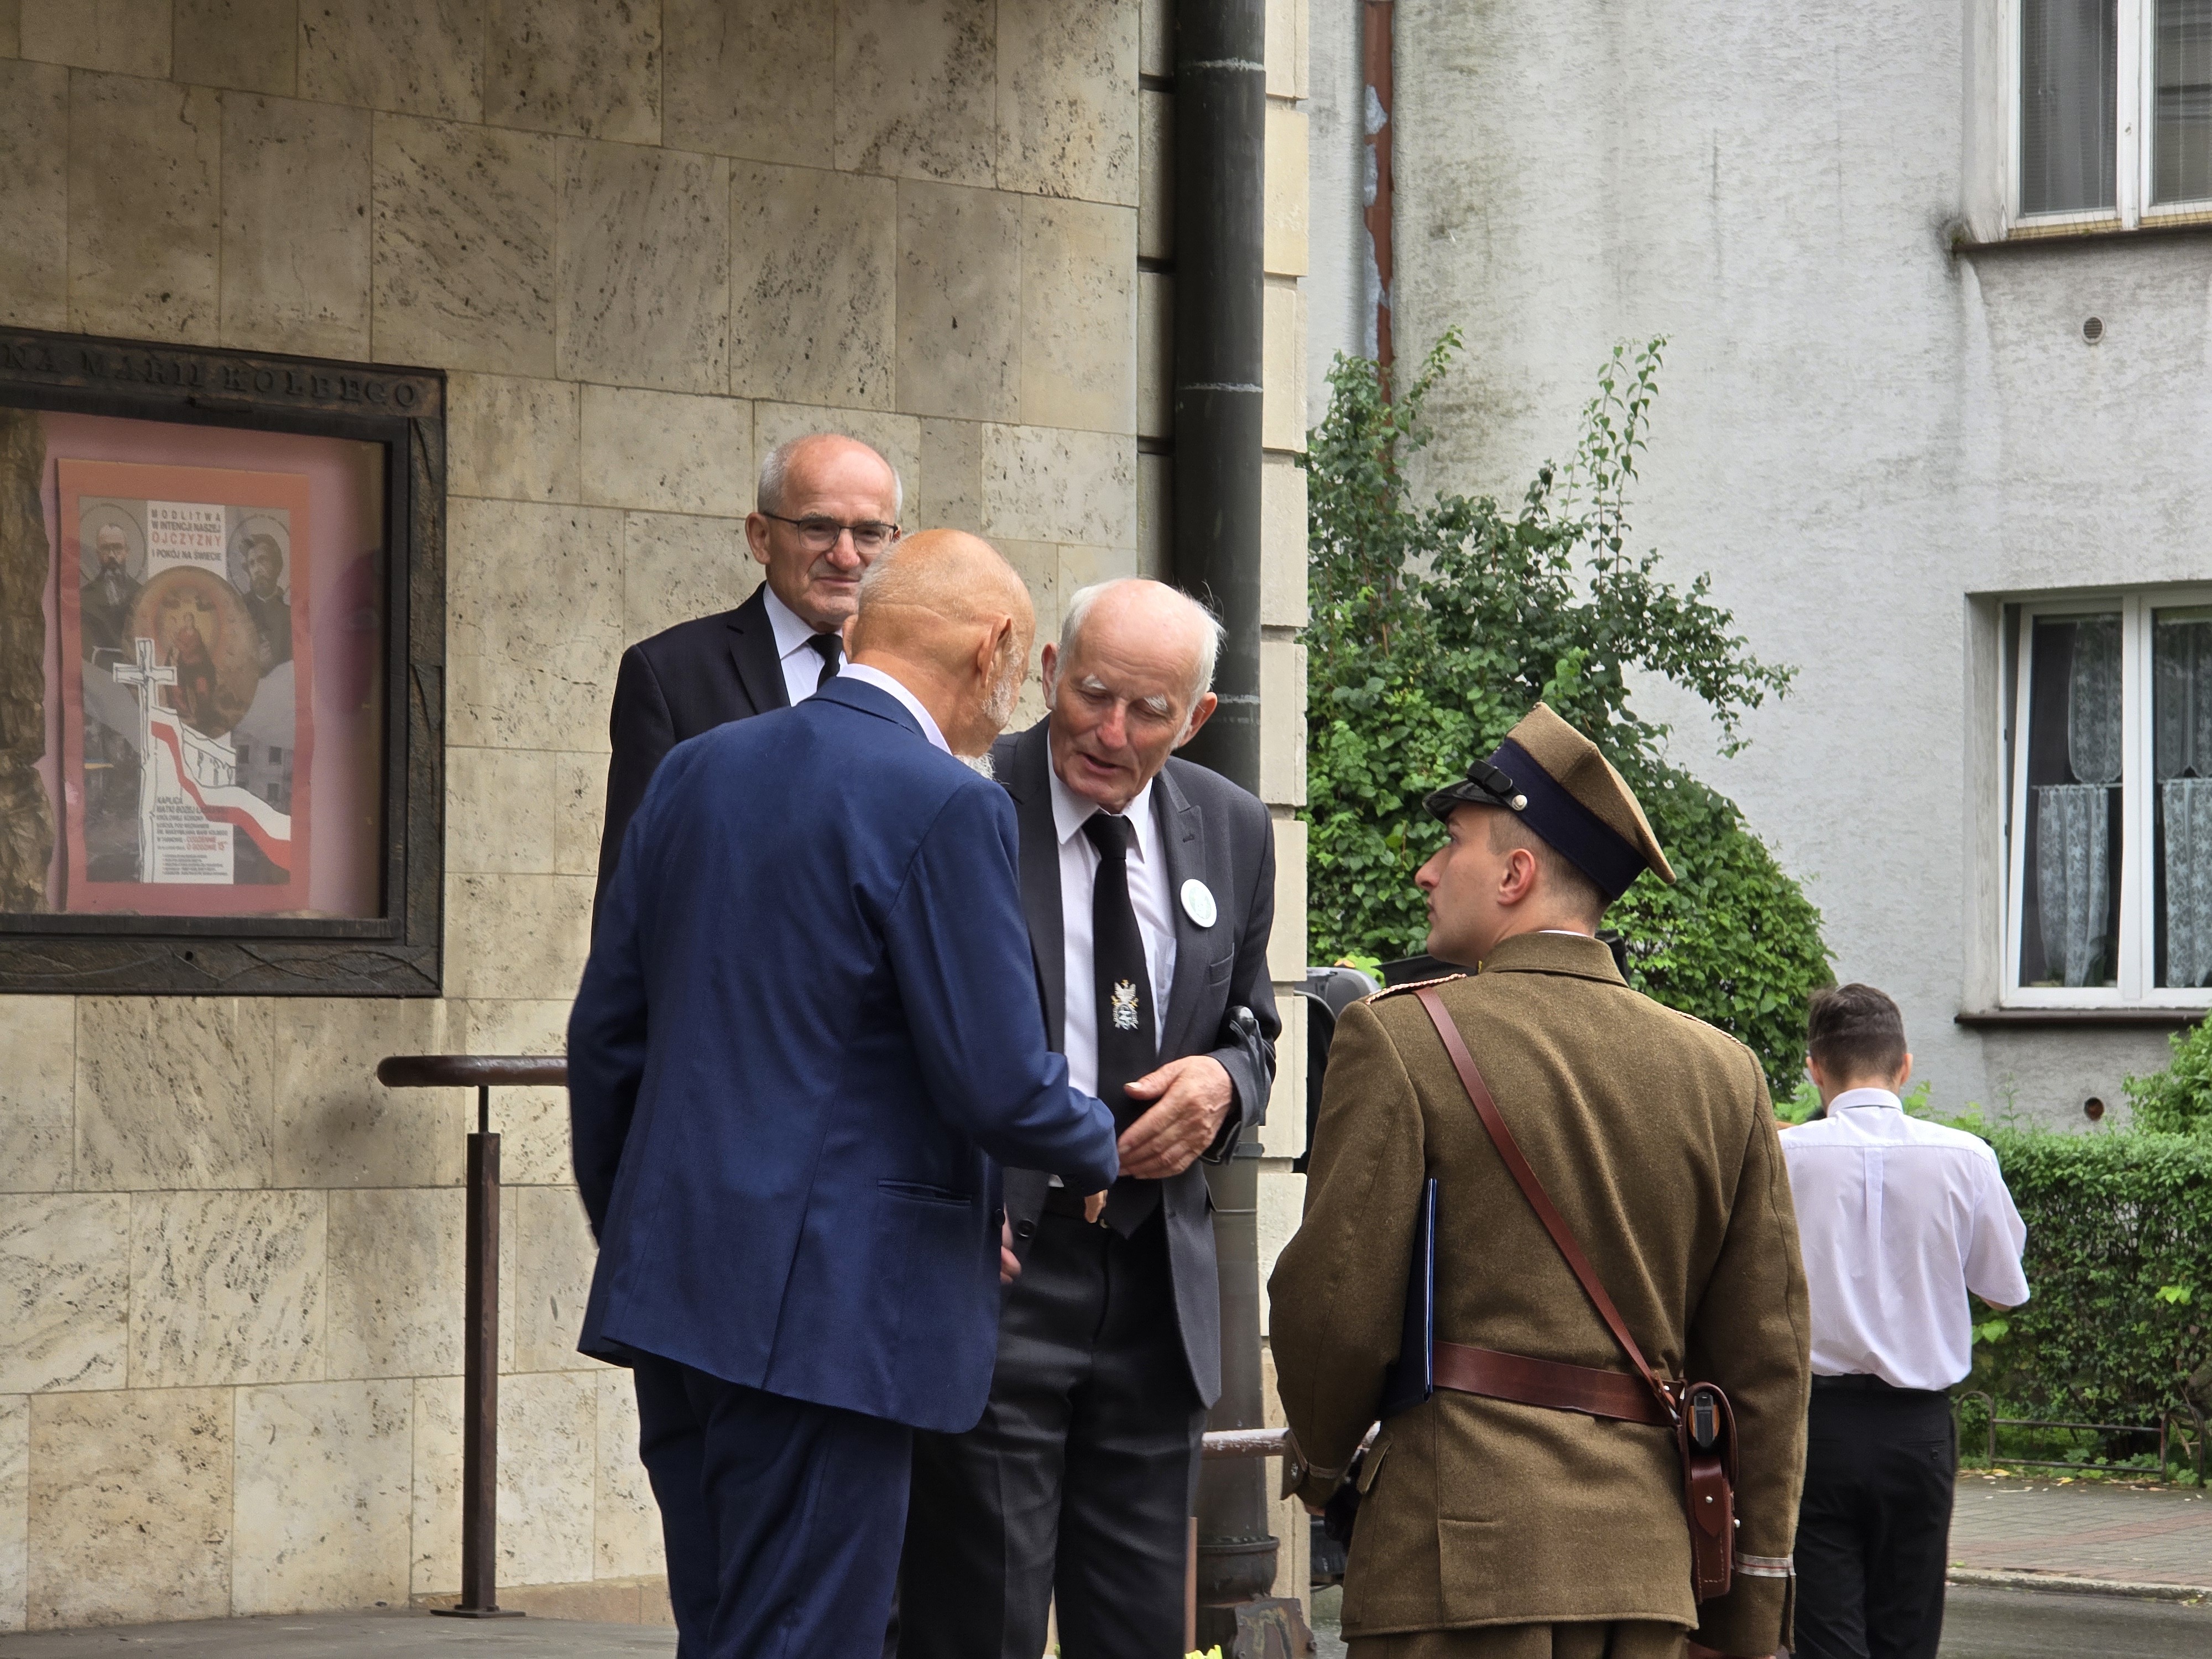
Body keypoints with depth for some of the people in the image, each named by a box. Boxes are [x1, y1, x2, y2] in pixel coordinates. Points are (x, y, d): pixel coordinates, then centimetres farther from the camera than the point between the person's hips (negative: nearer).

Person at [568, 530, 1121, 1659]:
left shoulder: (696, 771, 10)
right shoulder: (946, 809, -13)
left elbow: (606, 1033, 14)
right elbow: (998, 1085, -15)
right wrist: (1097, 1151, 7)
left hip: (671, 1286, 8)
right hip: (828, 1312, -8)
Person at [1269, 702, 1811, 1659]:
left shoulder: (1400, 1040, -5)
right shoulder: (1723, 1073, 10)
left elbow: (1337, 1307, -7)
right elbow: (1767, 1356, 9)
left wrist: (1320, 1458, 14)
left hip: (1467, 1550, -5)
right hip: (1650, 1566, 5)